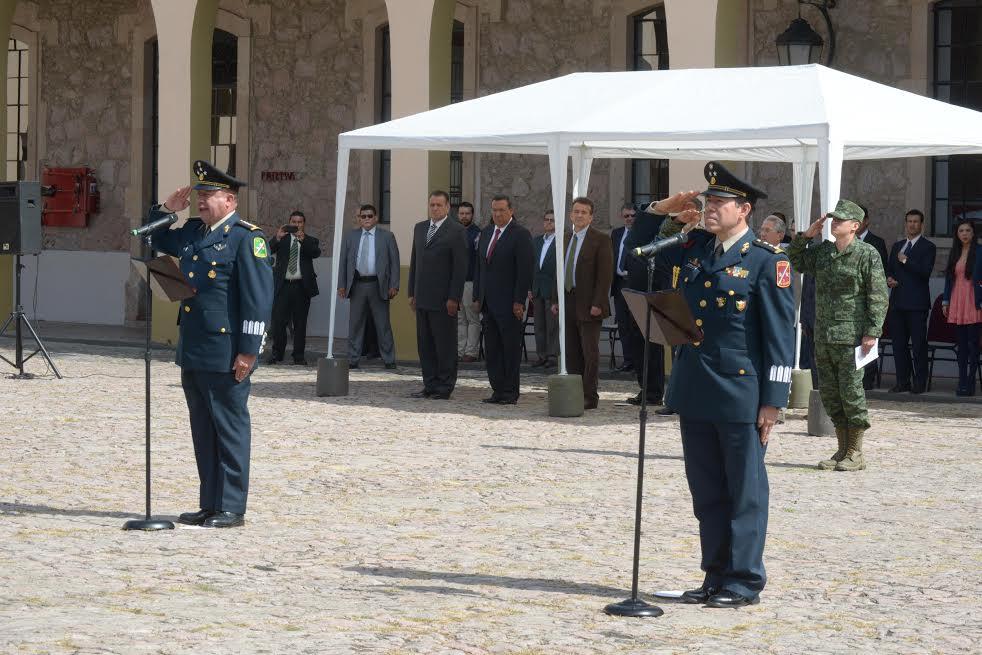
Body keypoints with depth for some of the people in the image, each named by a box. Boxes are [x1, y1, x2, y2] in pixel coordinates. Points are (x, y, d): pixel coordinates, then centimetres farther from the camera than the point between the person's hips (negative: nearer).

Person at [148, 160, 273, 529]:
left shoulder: (246, 238, -10)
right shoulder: (192, 232, 14)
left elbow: (259, 298, -15)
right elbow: (157, 241, 32)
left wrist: (248, 350, -18)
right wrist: (167, 209, 13)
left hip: (226, 355, -8)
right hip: (193, 352, 8)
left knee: (230, 429, -1)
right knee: (203, 429, 13)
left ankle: (231, 509, 4)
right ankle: (210, 505, 20)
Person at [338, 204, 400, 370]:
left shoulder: (387, 237, 4)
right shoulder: (350, 237, 10)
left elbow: (394, 262, 2)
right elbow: (343, 261, 10)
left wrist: (394, 286, -6)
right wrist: (342, 284, 1)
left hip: (378, 285, -2)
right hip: (357, 285, 2)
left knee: (383, 324, 2)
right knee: (355, 324, 4)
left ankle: (389, 360, 8)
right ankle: (353, 360, 9)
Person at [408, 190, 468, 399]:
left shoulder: (457, 231, -5)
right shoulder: (420, 228, 15)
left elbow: (460, 267, -9)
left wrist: (454, 298, -13)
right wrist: (412, 293, 14)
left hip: (443, 300, -6)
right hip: (422, 298, 6)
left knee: (445, 345, -1)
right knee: (425, 344, 7)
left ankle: (445, 387, 4)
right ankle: (430, 385, 13)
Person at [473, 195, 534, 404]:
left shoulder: (520, 235, -7)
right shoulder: (486, 232, 14)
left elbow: (525, 271, -12)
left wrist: (519, 301, -16)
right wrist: (477, 297, 13)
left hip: (509, 303, -7)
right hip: (488, 303, 7)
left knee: (511, 349, -2)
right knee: (492, 349, 6)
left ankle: (510, 393, 3)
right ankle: (498, 390, 10)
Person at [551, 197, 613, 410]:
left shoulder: (601, 240, -6)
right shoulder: (566, 240, 15)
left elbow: (605, 275, -11)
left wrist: (597, 304, -17)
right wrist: (556, 300, 12)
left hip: (588, 305, -6)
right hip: (568, 303, 6)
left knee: (590, 351, -3)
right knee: (571, 352, 7)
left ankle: (590, 397, 1)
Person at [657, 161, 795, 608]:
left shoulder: (766, 261, -7)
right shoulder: (694, 248, 11)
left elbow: (780, 334, -9)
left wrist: (773, 400, -13)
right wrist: (662, 210, 7)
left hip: (740, 393, -7)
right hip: (694, 391, 7)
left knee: (744, 492, 2)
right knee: (706, 491, 12)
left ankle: (744, 582, 9)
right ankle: (716, 576, 20)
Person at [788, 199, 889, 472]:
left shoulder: (867, 254, -6)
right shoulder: (822, 251, 12)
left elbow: (878, 296, -9)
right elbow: (795, 262, 25)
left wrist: (872, 332, -15)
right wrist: (805, 236, 10)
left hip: (851, 336, -7)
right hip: (823, 336, 7)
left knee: (851, 392, -4)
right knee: (829, 393, 10)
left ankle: (855, 454, 5)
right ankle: (842, 450, 19)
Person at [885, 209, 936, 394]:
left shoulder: (928, 247, -1)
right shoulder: (897, 246, 18)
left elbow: (925, 271, -14)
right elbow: (889, 269, 24)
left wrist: (905, 261, -12)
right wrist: (889, 278, 3)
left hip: (917, 303, -6)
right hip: (898, 302, 6)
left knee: (918, 344, -4)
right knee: (898, 343, 7)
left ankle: (920, 383, -1)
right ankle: (903, 381, 13)